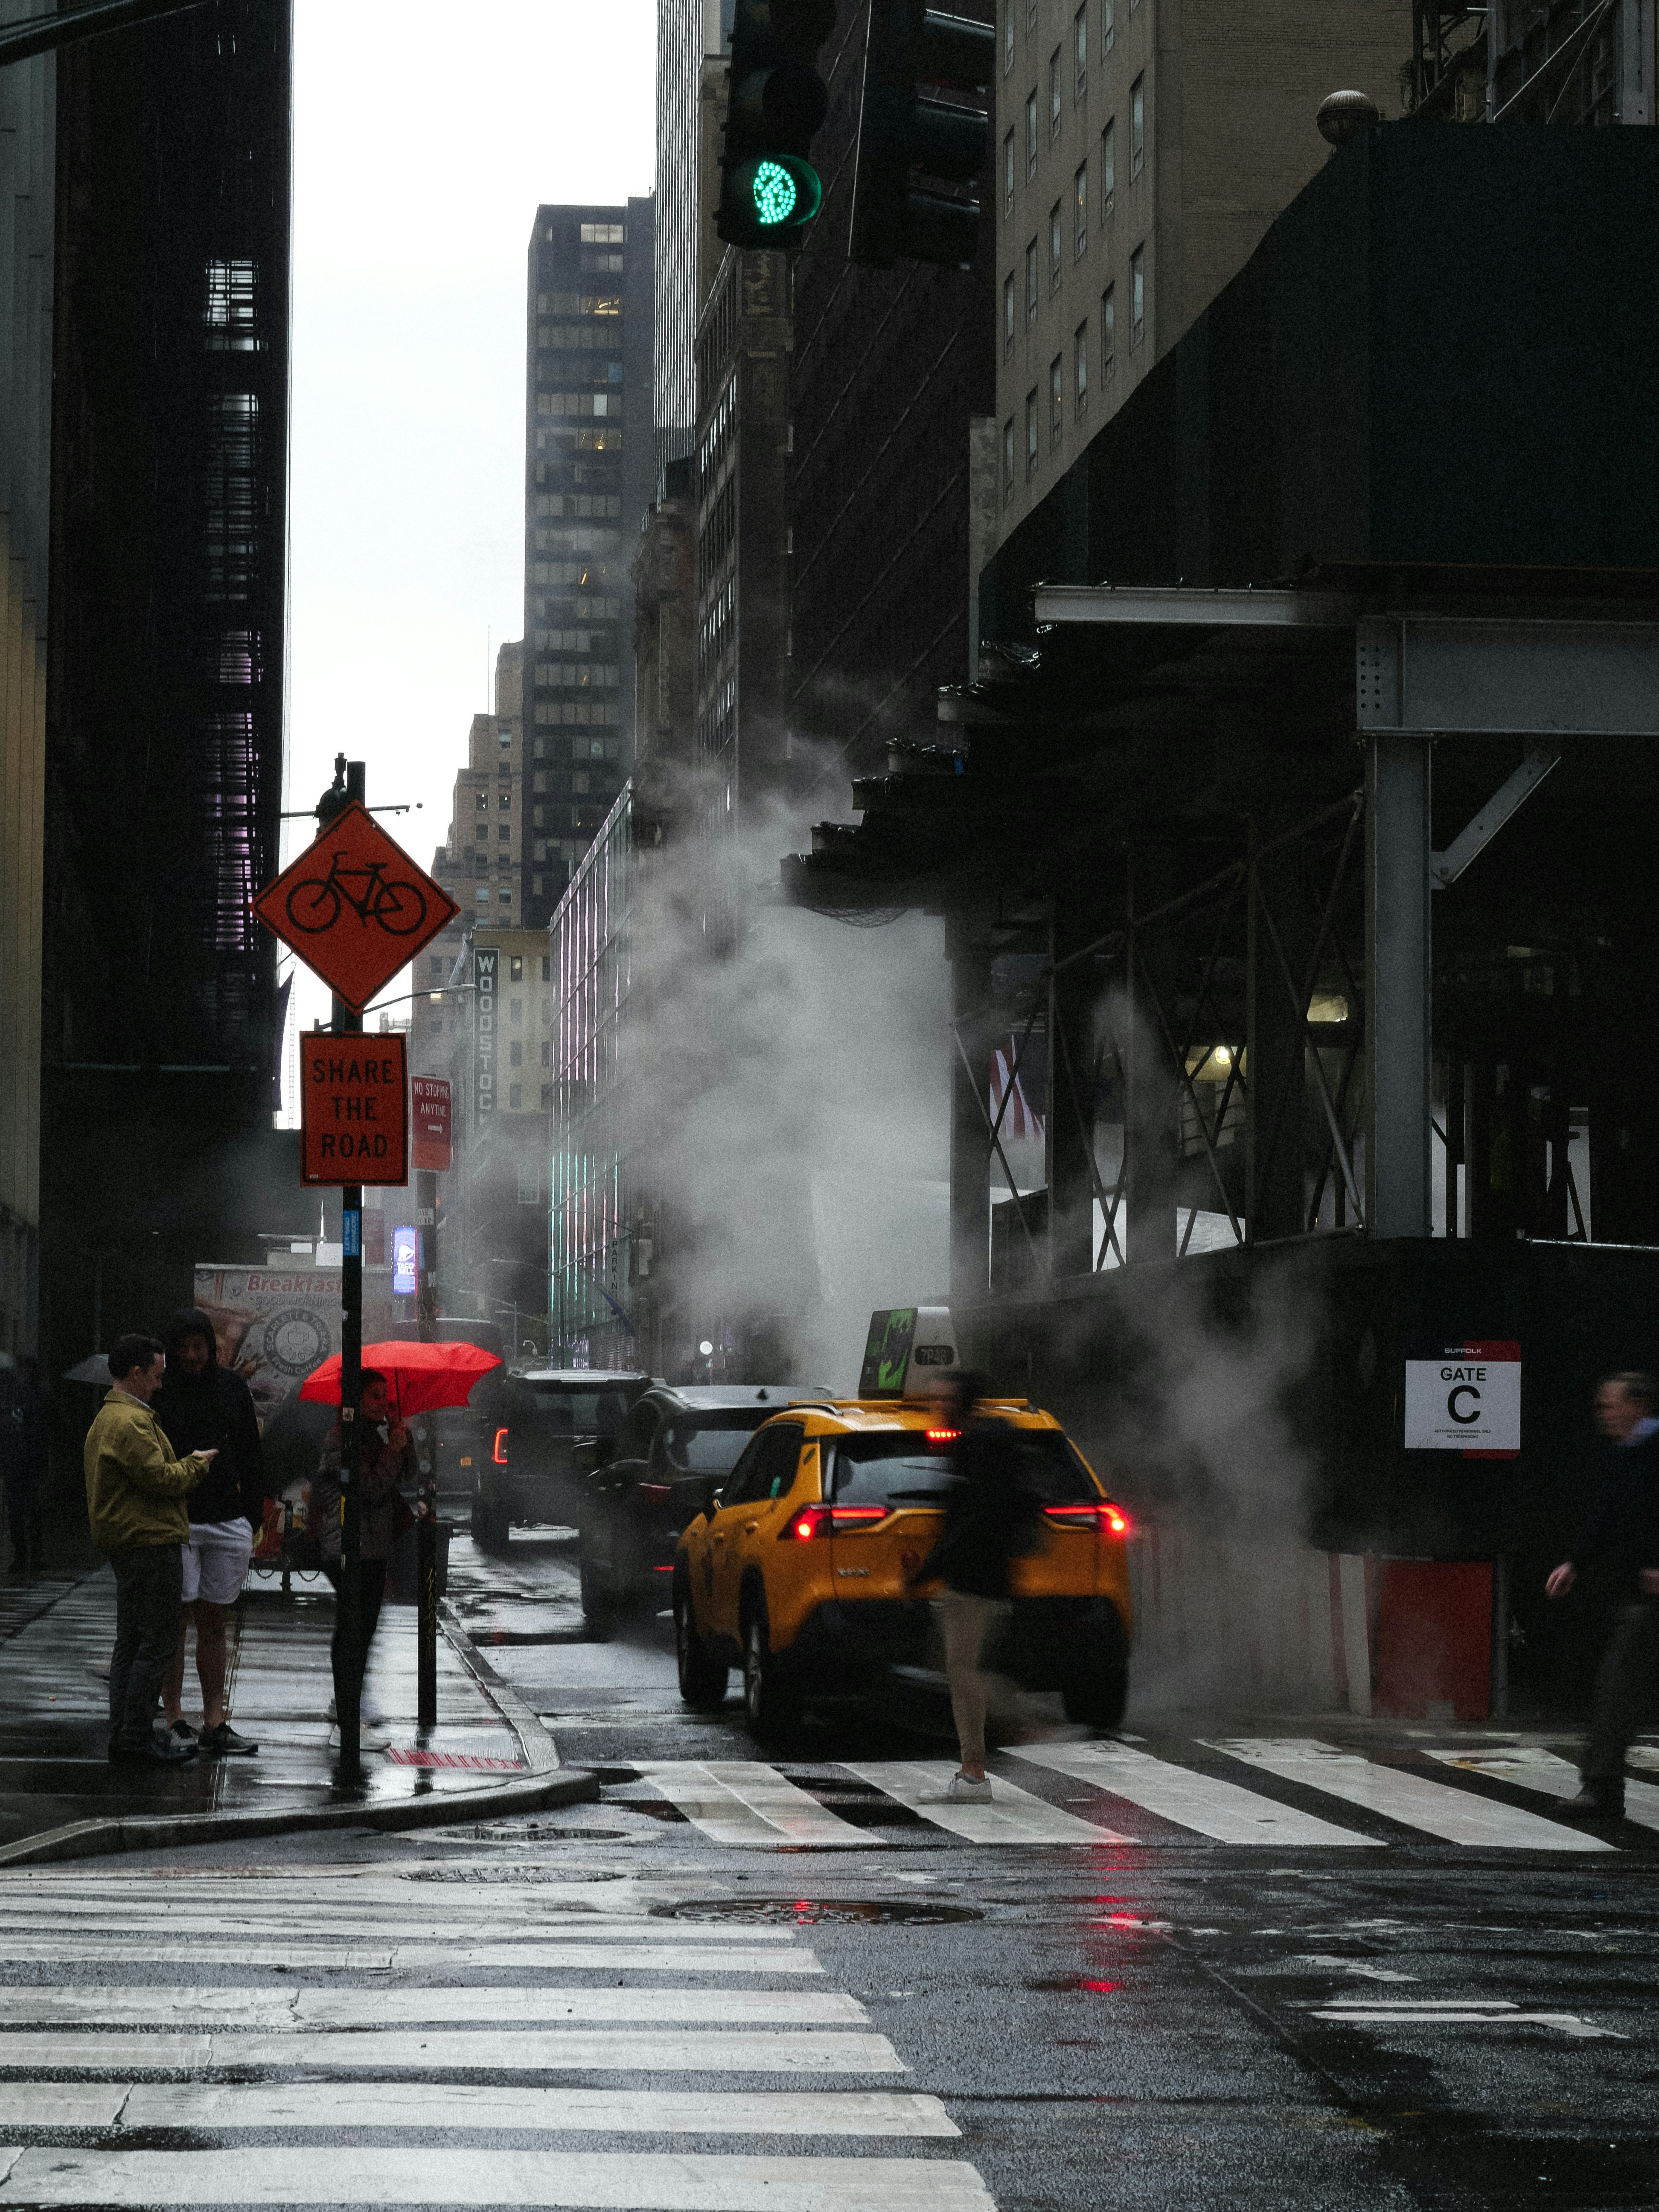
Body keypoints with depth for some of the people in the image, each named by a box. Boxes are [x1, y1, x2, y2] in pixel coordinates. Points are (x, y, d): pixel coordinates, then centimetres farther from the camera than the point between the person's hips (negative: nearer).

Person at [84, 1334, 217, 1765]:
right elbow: (161, 1478, -20)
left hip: (125, 1545, 11)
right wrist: (197, 1463, -4)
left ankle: (123, 1733, 17)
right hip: (151, 1543, -11)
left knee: (130, 1643, 14)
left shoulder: (107, 1417, 20)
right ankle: (137, 1736, -7)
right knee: (156, 1643, -7)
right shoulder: (131, 1422, -17)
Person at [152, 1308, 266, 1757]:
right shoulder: (160, 1391, -3)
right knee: (175, 1623, -1)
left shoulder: (232, 1387, 9)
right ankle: (174, 1723, 4)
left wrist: (253, 1514, 8)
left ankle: (214, 1724, 9)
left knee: (215, 1626, 7)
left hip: (227, 1522, 4)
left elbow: (251, 1454, 15)